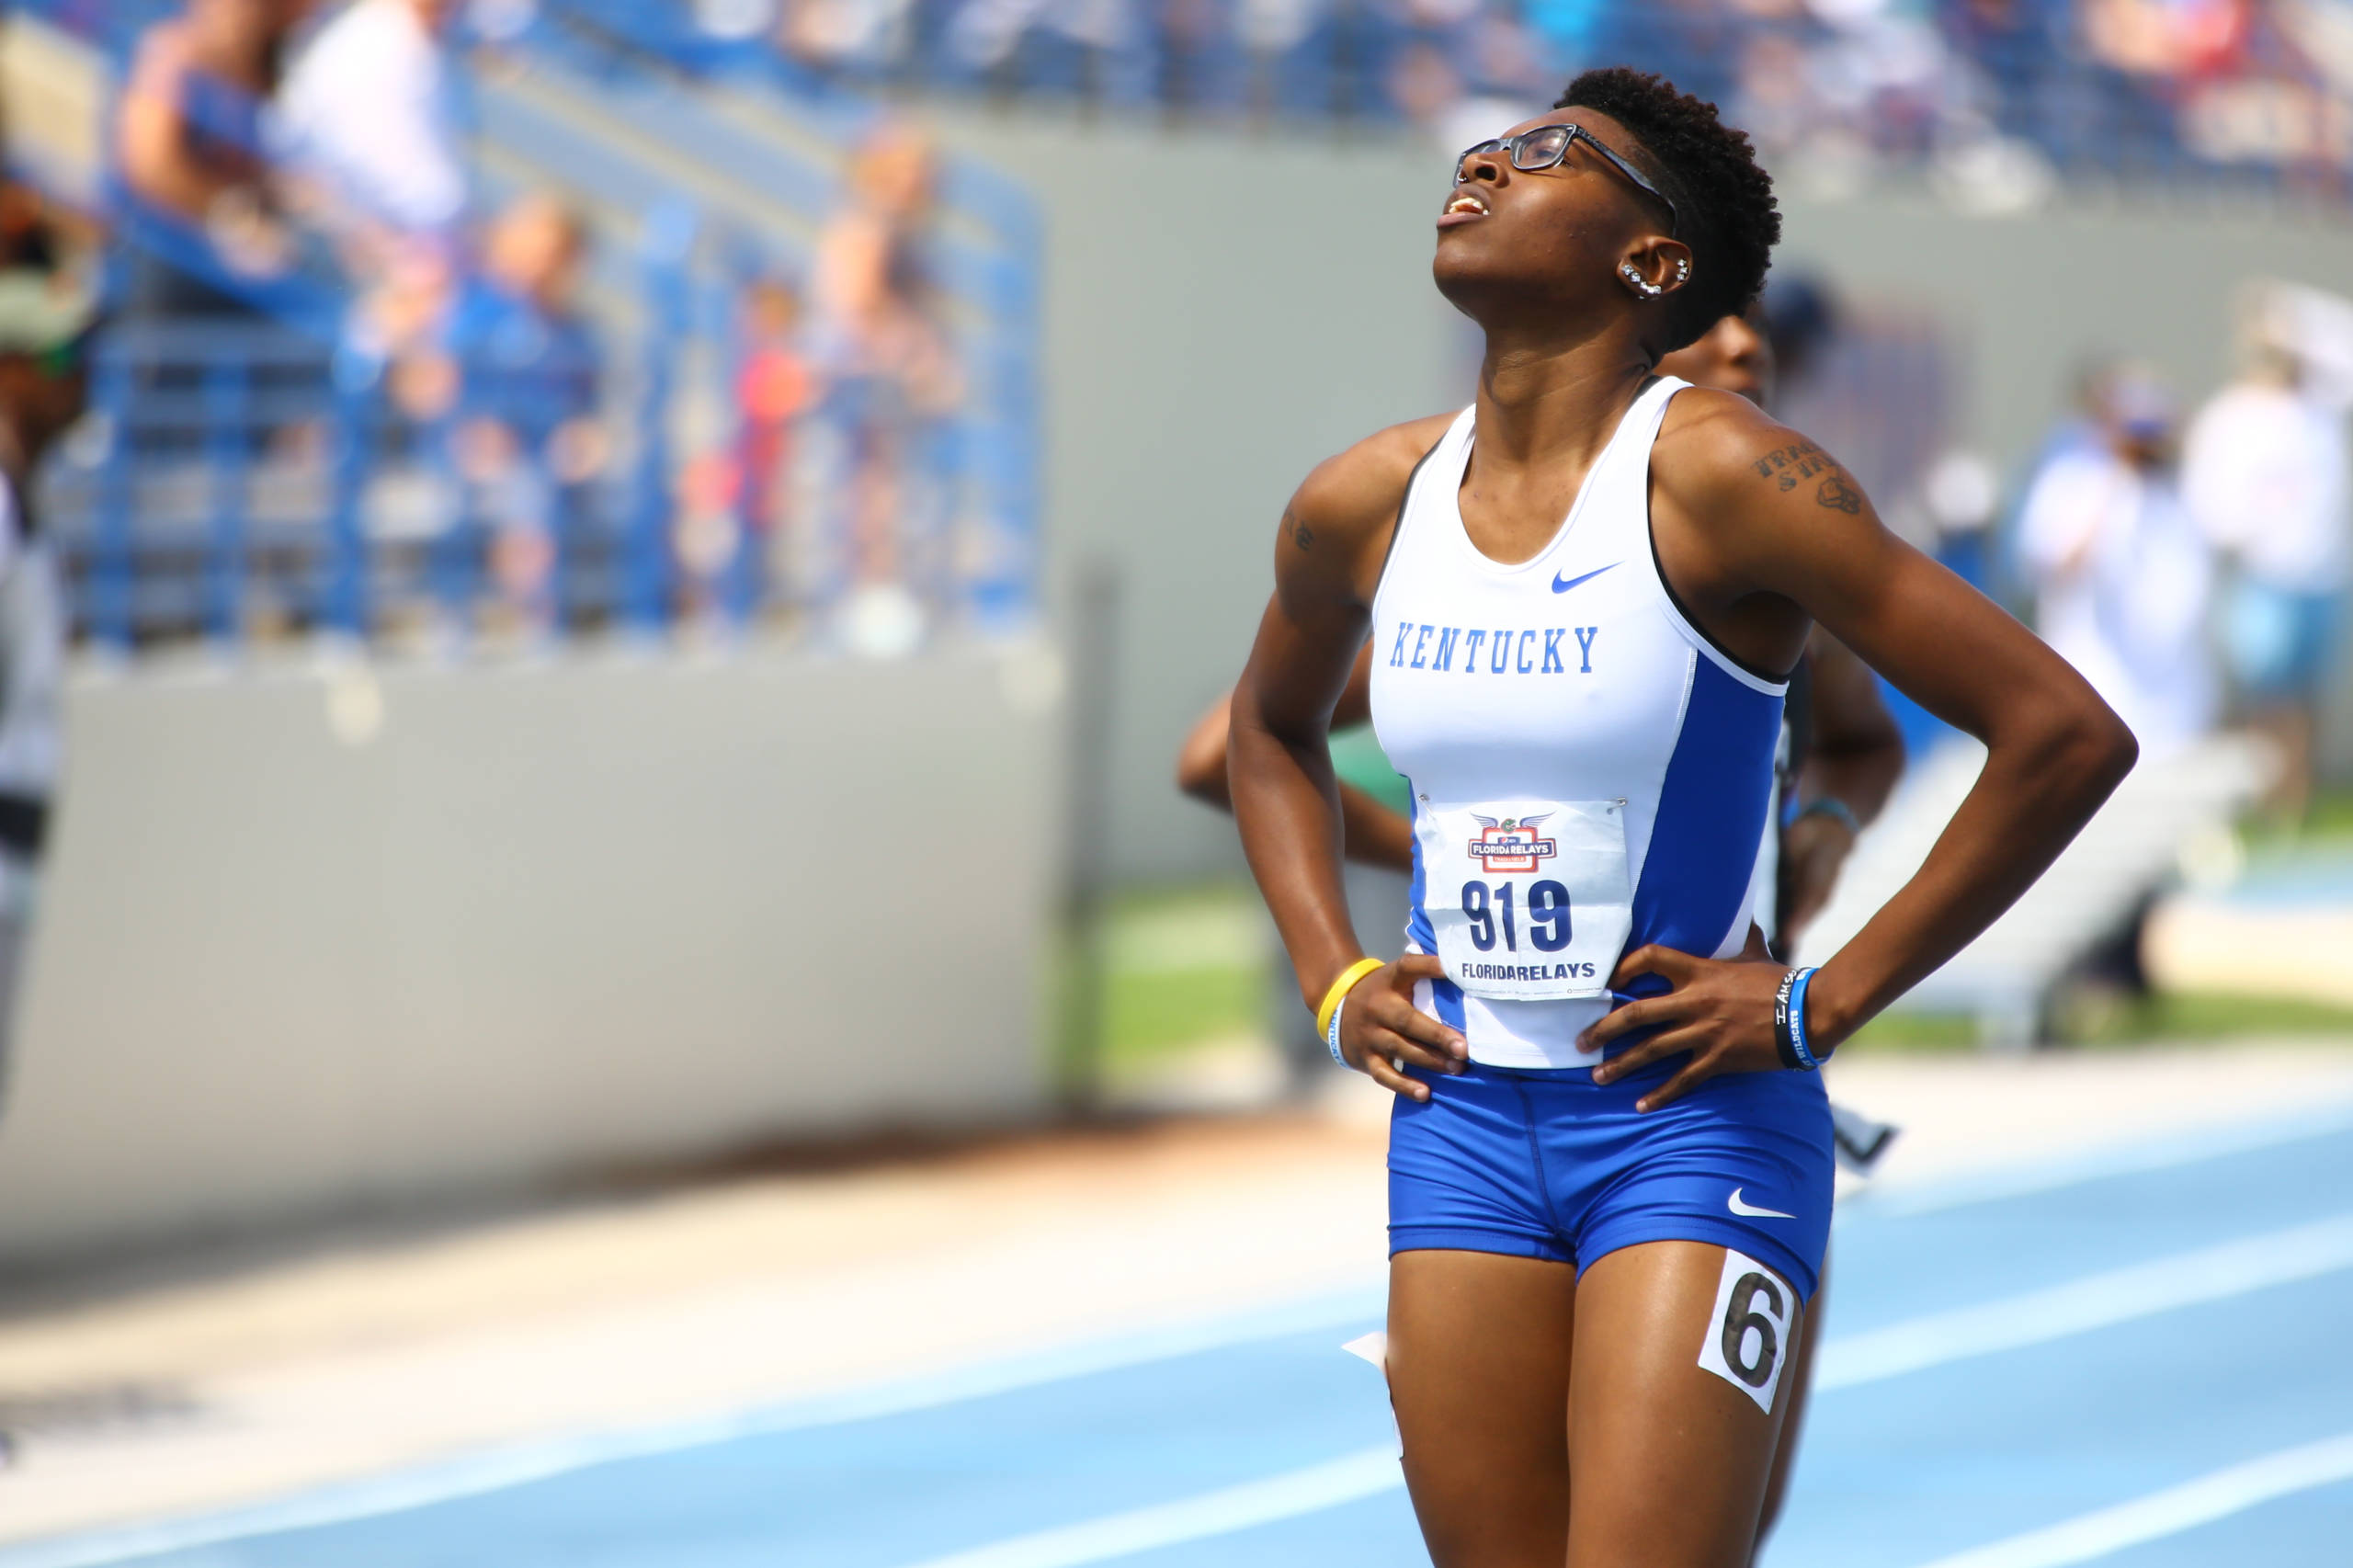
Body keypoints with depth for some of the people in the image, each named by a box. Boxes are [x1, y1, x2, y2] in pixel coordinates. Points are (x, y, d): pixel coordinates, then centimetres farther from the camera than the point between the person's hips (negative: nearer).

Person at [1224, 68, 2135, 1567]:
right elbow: (1274, 729, 28)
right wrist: (1336, 981, 12)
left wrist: (1823, 1004, -12)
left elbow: (2068, 735, -15)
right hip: (1462, 1122, 5)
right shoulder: (1364, 504, 4)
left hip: (1690, 1122, -5)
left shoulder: (1718, 476, -13)